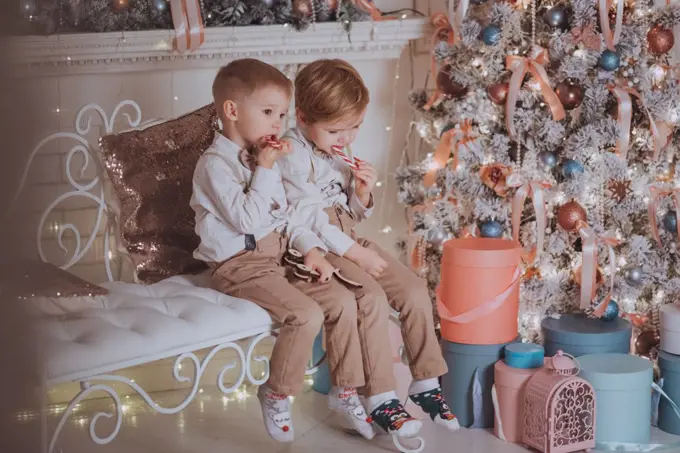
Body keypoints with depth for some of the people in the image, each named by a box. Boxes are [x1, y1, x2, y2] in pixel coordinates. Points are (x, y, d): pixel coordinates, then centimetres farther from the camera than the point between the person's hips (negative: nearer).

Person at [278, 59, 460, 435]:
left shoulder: (342, 153, 14)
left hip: (350, 241, 8)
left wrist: (363, 192, -3)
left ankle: (425, 382, 5)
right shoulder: (293, 153, -11)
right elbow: (307, 215, -18)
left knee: (415, 291, -5)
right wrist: (354, 252, -19)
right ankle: (379, 398, -20)